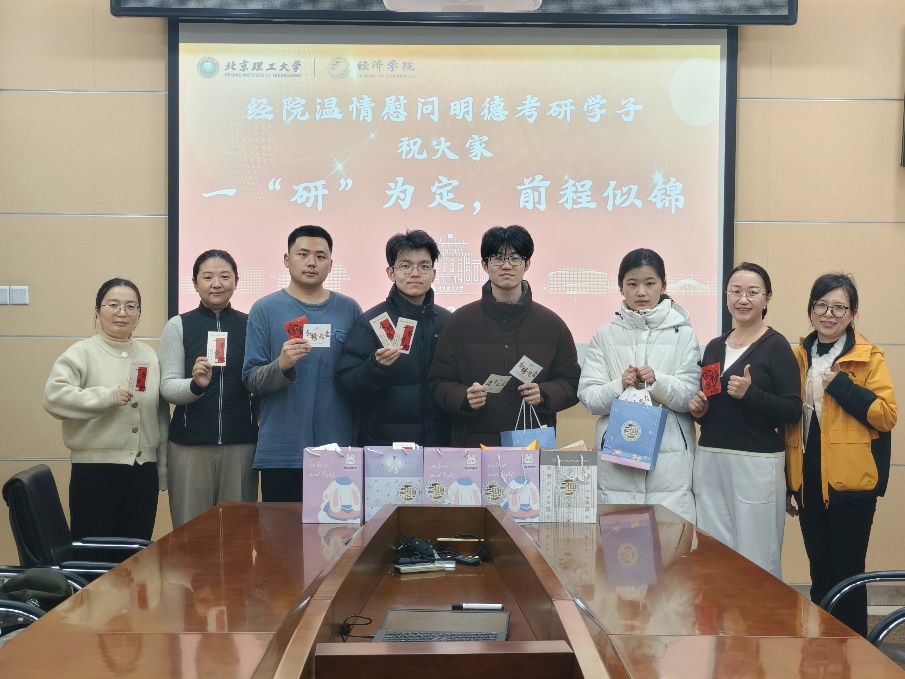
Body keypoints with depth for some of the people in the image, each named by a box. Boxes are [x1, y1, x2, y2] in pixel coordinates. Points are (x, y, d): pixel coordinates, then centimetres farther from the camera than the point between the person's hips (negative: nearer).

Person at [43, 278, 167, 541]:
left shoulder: (150, 356, 12)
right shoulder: (81, 353, -1)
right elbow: (54, 396, -16)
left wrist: (163, 471, 15)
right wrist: (108, 396, -25)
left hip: (143, 471, 4)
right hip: (95, 470, -4)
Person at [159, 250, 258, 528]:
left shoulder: (250, 325, 6)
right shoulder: (178, 326, 3)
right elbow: (167, 387, -1)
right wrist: (196, 383, -21)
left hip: (241, 443, 1)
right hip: (189, 444, -1)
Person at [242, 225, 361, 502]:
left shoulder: (349, 309, 5)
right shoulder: (265, 309, 1)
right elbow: (251, 380, -2)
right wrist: (281, 365, -21)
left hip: (338, 448, 1)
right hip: (281, 451, -1)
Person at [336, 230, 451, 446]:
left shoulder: (447, 322, 5)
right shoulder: (369, 322, -5)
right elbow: (345, 385, -9)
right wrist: (376, 366, -26)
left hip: (437, 442, 3)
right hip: (382, 442, -3)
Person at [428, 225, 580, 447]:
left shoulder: (551, 324, 7)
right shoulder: (460, 321, 5)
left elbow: (571, 383, 9)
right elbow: (439, 383, 3)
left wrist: (543, 395, -11)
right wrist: (464, 397, -17)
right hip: (474, 443, -1)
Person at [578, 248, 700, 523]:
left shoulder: (683, 334, 6)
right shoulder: (605, 336, 9)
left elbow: (691, 397, 1)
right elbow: (588, 397, 3)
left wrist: (659, 382, -17)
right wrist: (619, 386, -15)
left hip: (670, 458, -1)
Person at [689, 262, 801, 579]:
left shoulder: (776, 346, -3)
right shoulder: (714, 346, 14)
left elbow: (793, 411, -9)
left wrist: (750, 394, -21)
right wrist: (698, 410, 2)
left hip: (757, 465, -5)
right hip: (710, 460, 5)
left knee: (756, 559, -2)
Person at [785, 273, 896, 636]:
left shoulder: (868, 358, -4)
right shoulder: (798, 357, 10)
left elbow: (888, 415, -14)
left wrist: (840, 384, -19)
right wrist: (786, 483, 13)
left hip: (850, 482, -5)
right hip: (808, 481, 5)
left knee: (848, 573, 1)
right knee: (820, 573, 13)